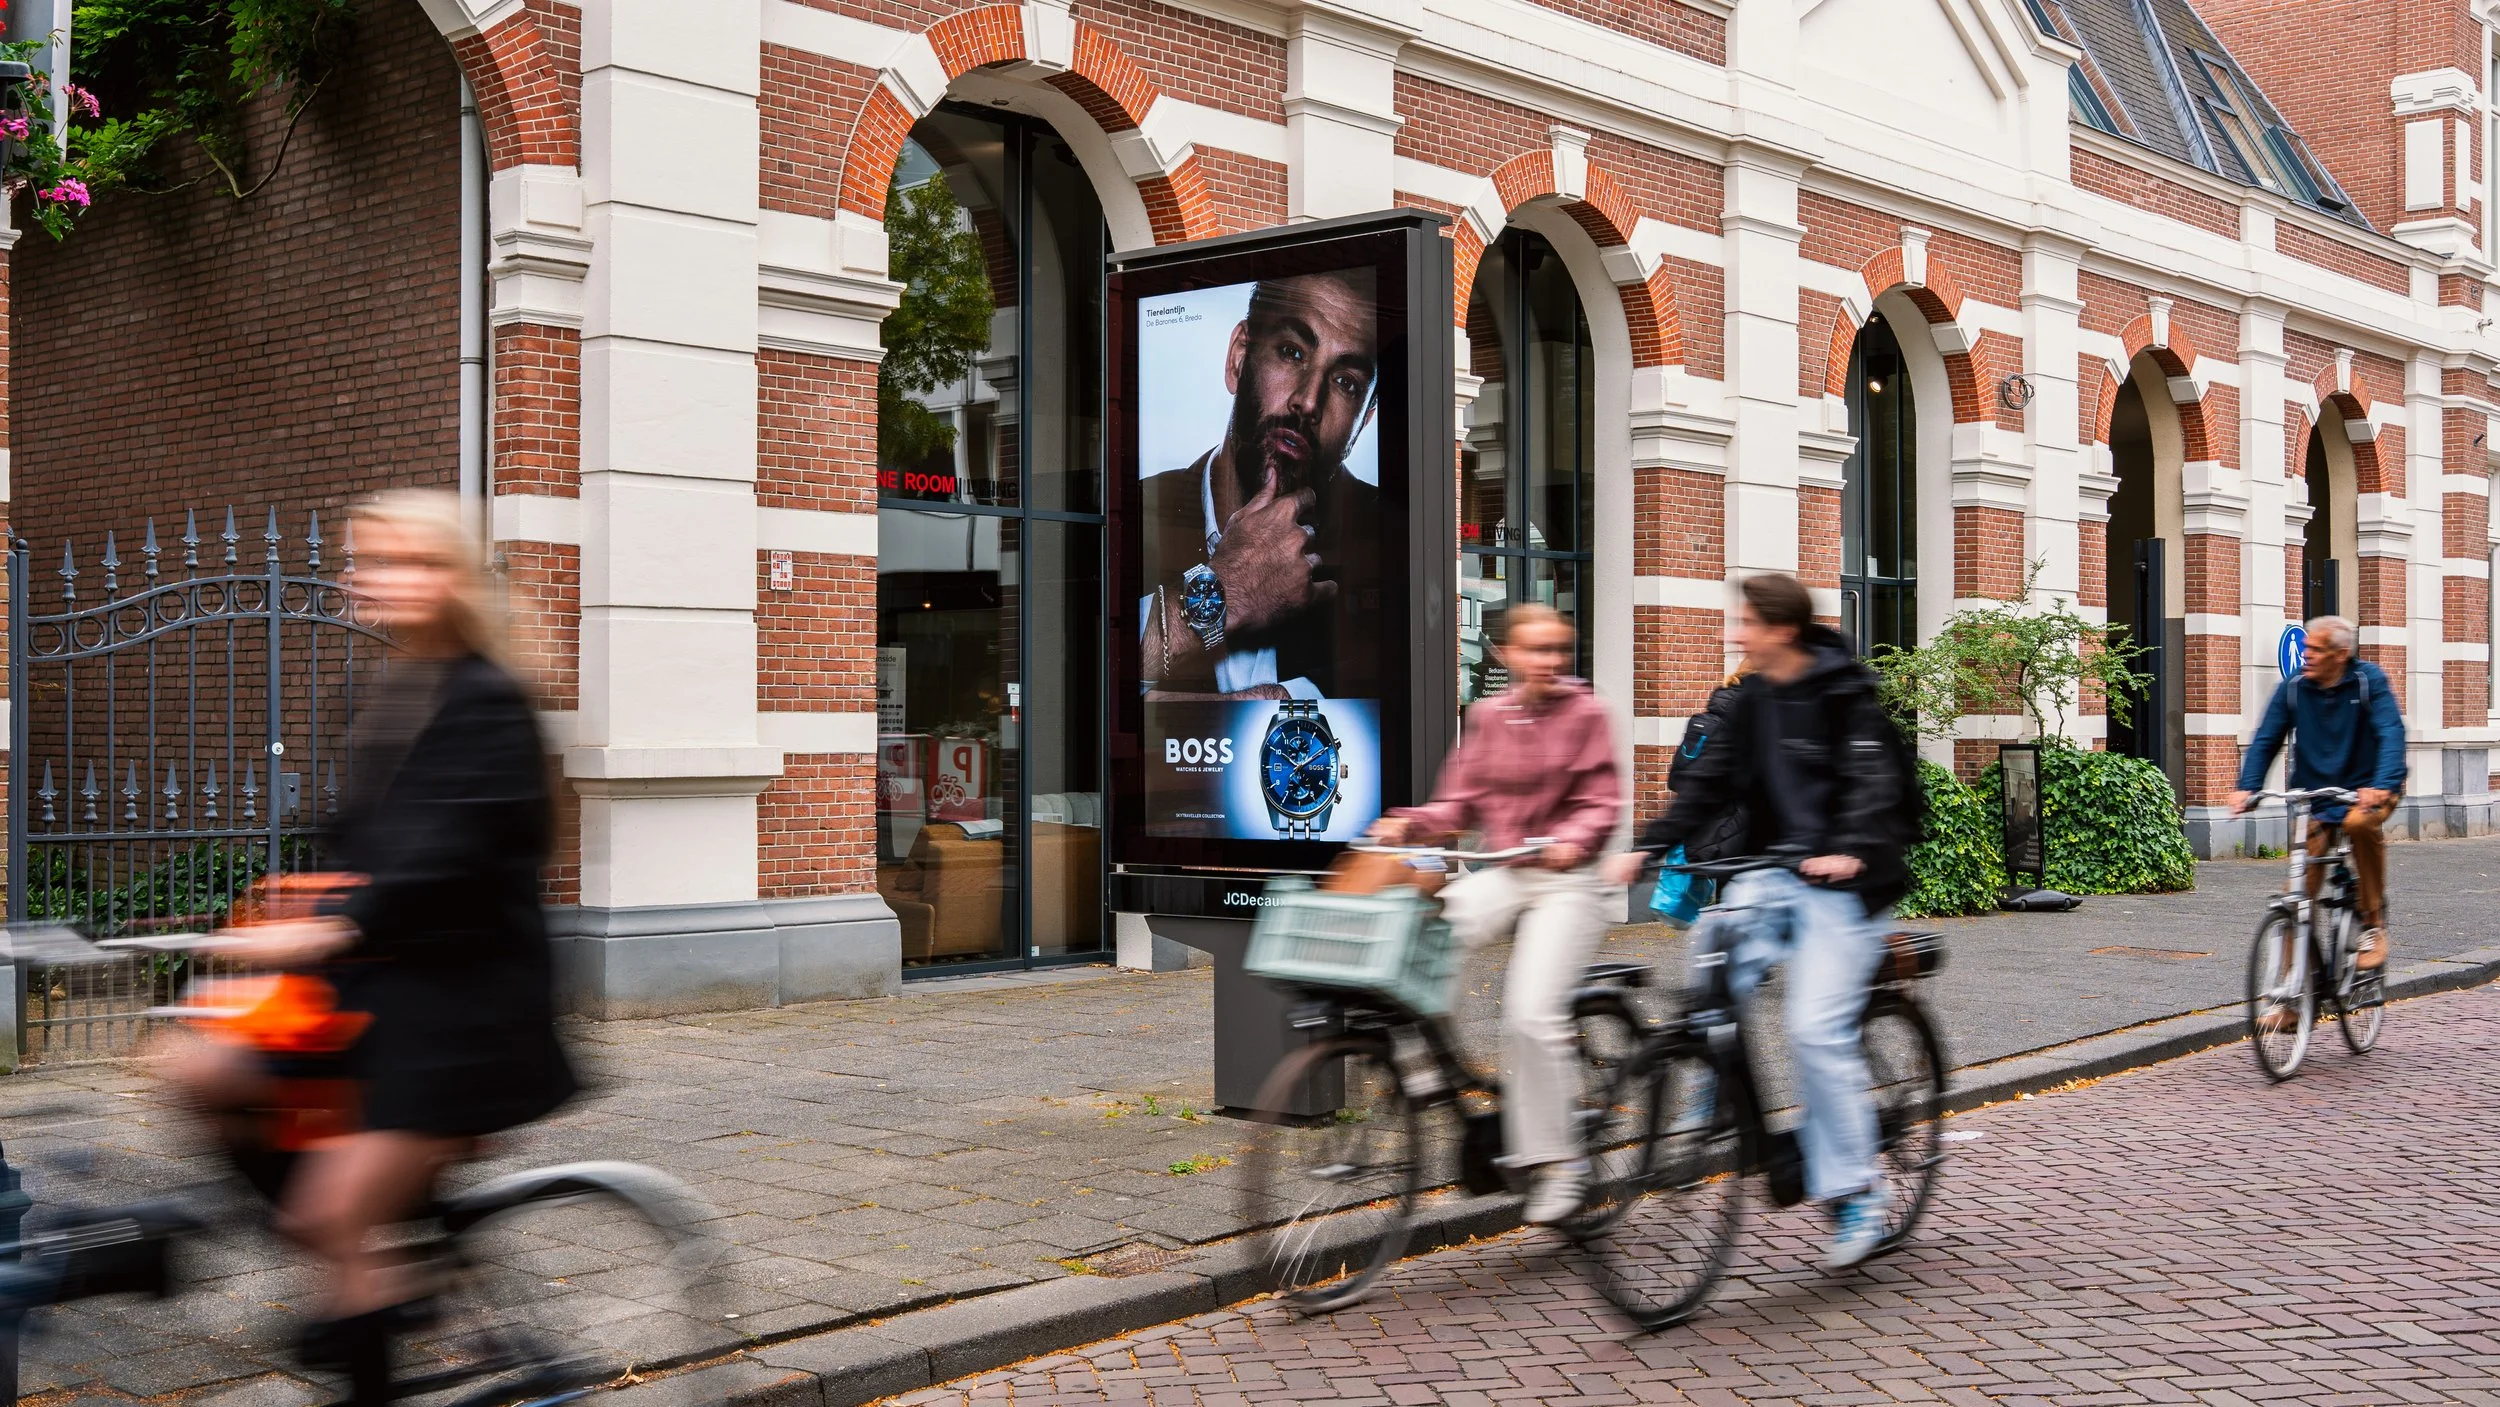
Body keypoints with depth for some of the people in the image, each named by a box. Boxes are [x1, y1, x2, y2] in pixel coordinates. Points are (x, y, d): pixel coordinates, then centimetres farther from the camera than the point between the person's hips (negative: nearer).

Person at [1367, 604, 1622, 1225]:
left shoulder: (1584, 712, -3)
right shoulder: (1488, 715, 8)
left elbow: (1601, 803, -6)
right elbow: (1463, 801, 8)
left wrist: (1572, 839, -26)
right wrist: (1408, 821, -9)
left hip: (1564, 879, -5)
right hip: (1501, 874, 5)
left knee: (1531, 1015, -19)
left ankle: (1556, 1161, -4)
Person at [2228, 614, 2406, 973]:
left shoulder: (2369, 680, -6)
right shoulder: (2292, 689, 0)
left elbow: (2391, 734, -17)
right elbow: (2265, 741, -1)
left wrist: (2383, 785, -35)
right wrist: (2246, 788, -18)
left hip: (2365, 791, -2)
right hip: (2314, 800, 2)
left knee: (2361, 822, -37)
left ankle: (2374, 924, -18)